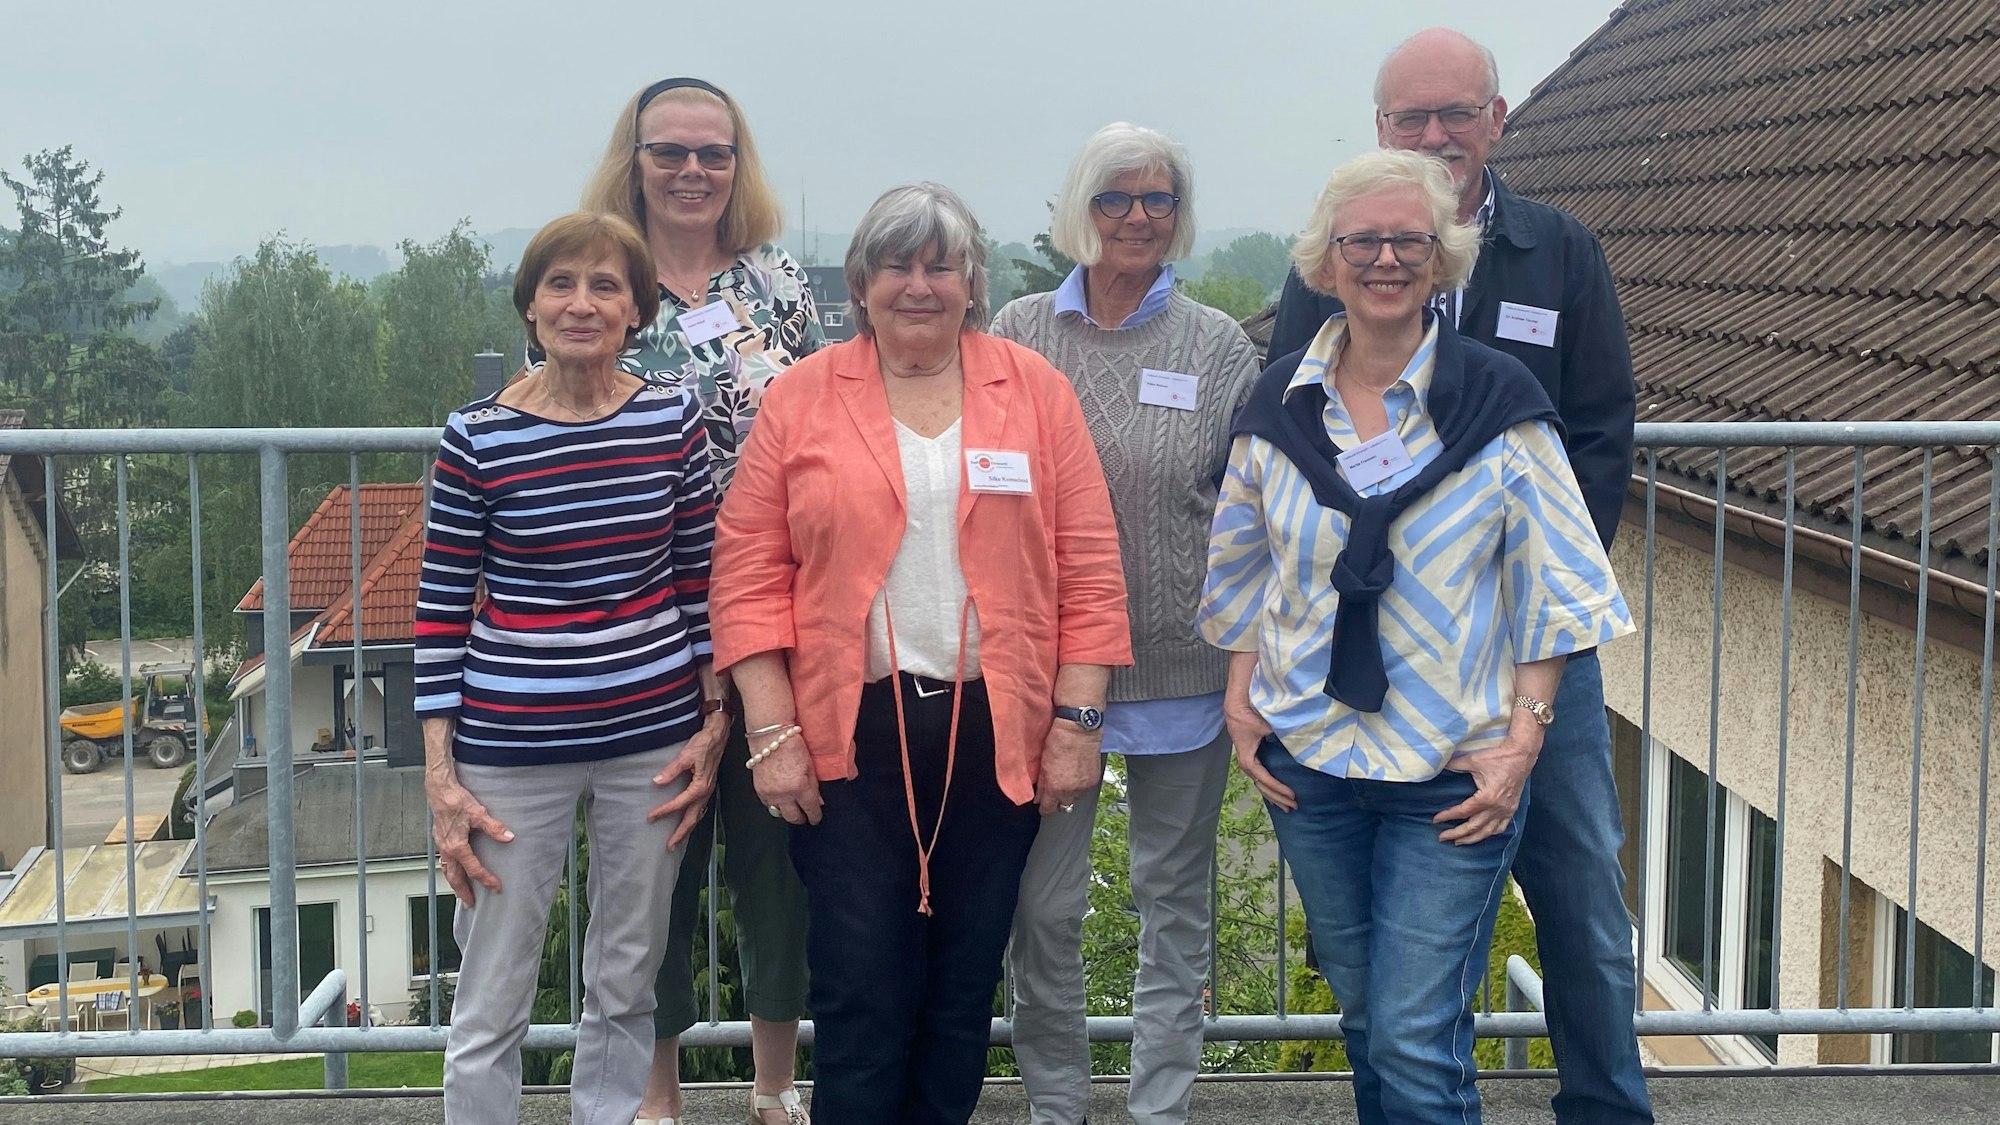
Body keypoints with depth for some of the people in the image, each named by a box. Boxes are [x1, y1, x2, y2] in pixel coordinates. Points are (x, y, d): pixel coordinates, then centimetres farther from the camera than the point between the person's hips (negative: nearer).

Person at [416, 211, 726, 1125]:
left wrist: (715, 713, 6)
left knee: (627, 990, 14)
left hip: (652, 738, 3)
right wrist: (440, 779, -6)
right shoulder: (475, 438, -7)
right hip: (510, 747, -2)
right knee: (491, 1006, 5)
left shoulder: (673, 422, 0)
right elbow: (441, 609, -3)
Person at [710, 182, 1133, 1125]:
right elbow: (750, 571, -1)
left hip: (998, 733, 2)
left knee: (964, 986, 12)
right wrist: (772, 734, -6)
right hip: (849, 733, -1)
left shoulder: (1036, 391, 4)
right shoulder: (801, 398, 2)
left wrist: (1078, 721, -2)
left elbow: (1089, 569, 3)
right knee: (861, 993, 0)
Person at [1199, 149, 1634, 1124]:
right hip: (1306, 758, 4)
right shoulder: (1279, 405, 3)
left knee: (1416, 1040, -6)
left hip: (1456, 774, -3)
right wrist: (1241, 699, 3)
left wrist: (1523, 739, -11)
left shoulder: (1499, 403, -6)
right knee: (1364, 1015, 16)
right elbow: (1244, 575, 13)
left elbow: (1551, 593, -4)